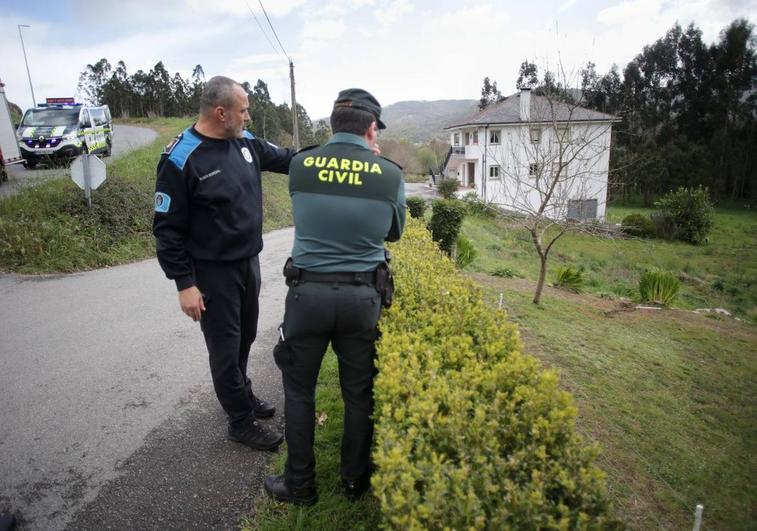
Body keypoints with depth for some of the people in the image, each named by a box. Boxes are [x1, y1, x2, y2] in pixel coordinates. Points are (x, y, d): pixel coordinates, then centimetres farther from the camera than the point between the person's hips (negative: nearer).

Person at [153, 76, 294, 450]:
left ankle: (241, 394, 42)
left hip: (249, 263, 7)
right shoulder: (181, 159, -18)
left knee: (245, 338, 20)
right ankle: (241, 422, 23)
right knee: (225, 348, 6)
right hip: (212, 273, -6)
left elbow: (287, 159, 14)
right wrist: (184, 283, -15)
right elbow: (167, 229, -14)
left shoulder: (245, 142, 1)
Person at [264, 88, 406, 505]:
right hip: (362, 297, 0)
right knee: (359, 392, 17)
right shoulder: (390, 174, -4)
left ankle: (299, 485, 31)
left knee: (299, 390, 17)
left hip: (307, 293, 0)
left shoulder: (300, 165, -2)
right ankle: (356, 480, 35)